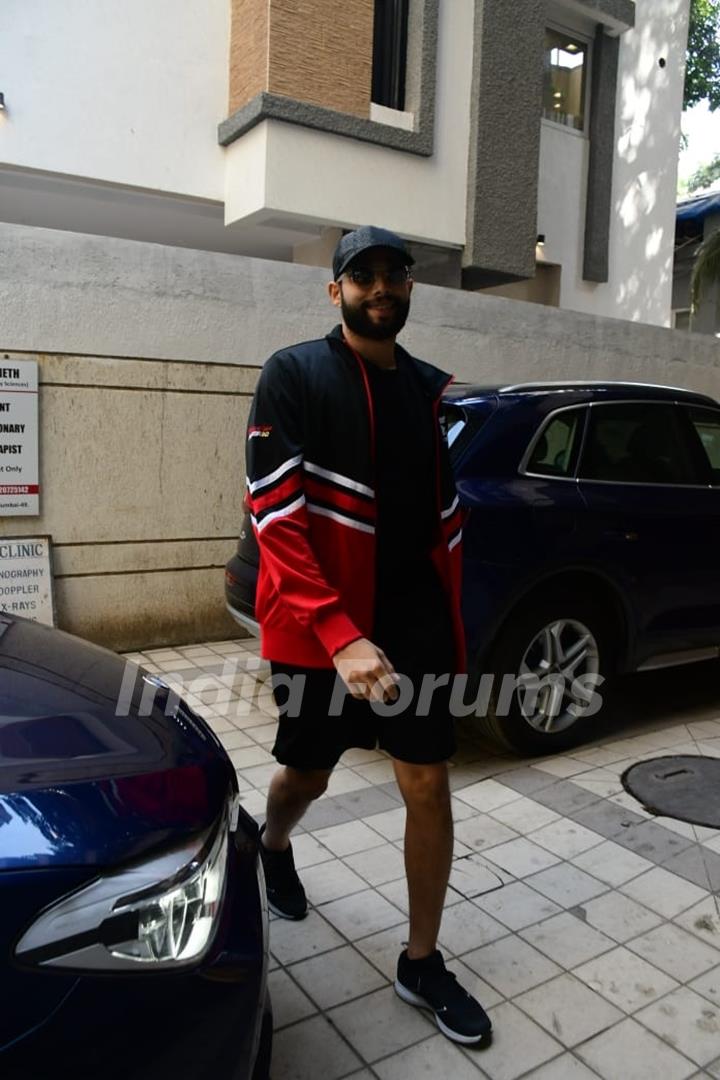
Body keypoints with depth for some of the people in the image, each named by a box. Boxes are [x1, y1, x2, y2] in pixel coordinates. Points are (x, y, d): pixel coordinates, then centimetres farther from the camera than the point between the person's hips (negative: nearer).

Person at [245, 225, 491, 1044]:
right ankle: (273, 848, 53)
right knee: (308, 775, 16)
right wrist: (338, 634, -27)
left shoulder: (431, 389, 8)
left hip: (414, 624, 4)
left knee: (429, 785, 6)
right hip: (320, 627, -4)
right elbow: (276, 516, -18)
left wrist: (448, 621, 12)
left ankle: (421, 964, 27)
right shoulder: (293, 376, -9)